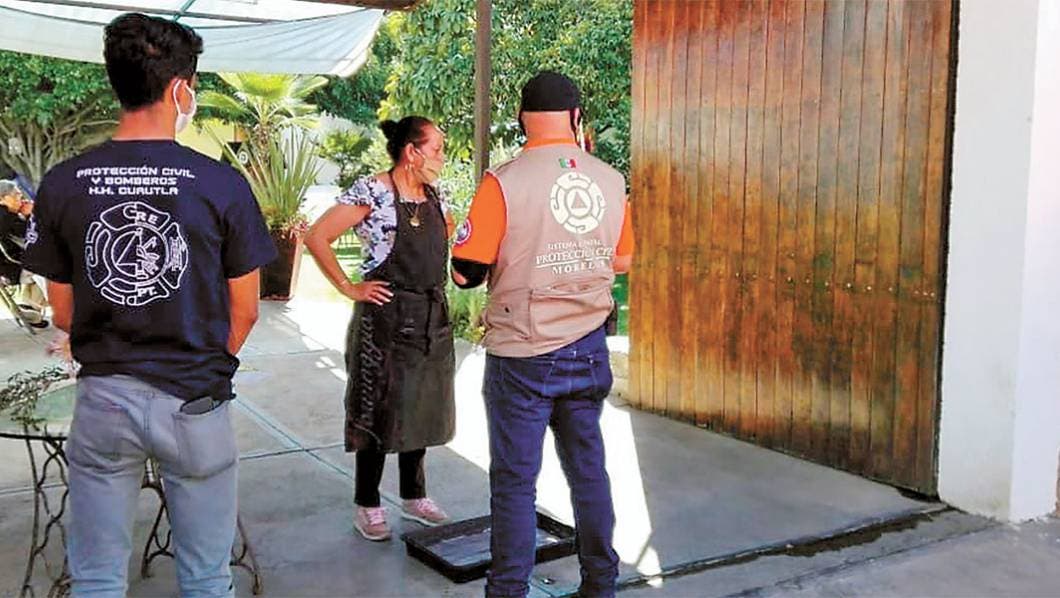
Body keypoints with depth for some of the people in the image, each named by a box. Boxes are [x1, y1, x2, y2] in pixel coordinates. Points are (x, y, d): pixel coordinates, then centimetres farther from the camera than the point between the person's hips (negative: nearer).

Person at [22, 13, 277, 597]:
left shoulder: (62, 184, -4)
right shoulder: (222, 184, -12)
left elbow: (63, 312, 4)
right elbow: (244, 312, -4)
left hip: (103, 398, 3)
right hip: (195, 402, -2)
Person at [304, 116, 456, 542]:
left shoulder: (435, 197, 9)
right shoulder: (371, 192, -12)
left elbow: (452, 239, 25)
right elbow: (316, 238, -14)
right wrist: (349, 288, -13)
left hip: (432, 319, 7)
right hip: (385, 319, -7)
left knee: (422, 409, 14)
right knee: (381, 411, 2)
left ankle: (414, 497, 30)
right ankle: (368, 506, 17)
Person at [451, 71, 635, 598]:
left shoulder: (504, 182, -13)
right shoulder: (611, 181, 1)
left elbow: (466, 272, -11)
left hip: (521, 355, -4)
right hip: (588, 348, 5)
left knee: (515, 481, 6)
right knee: (588, 469, 16)